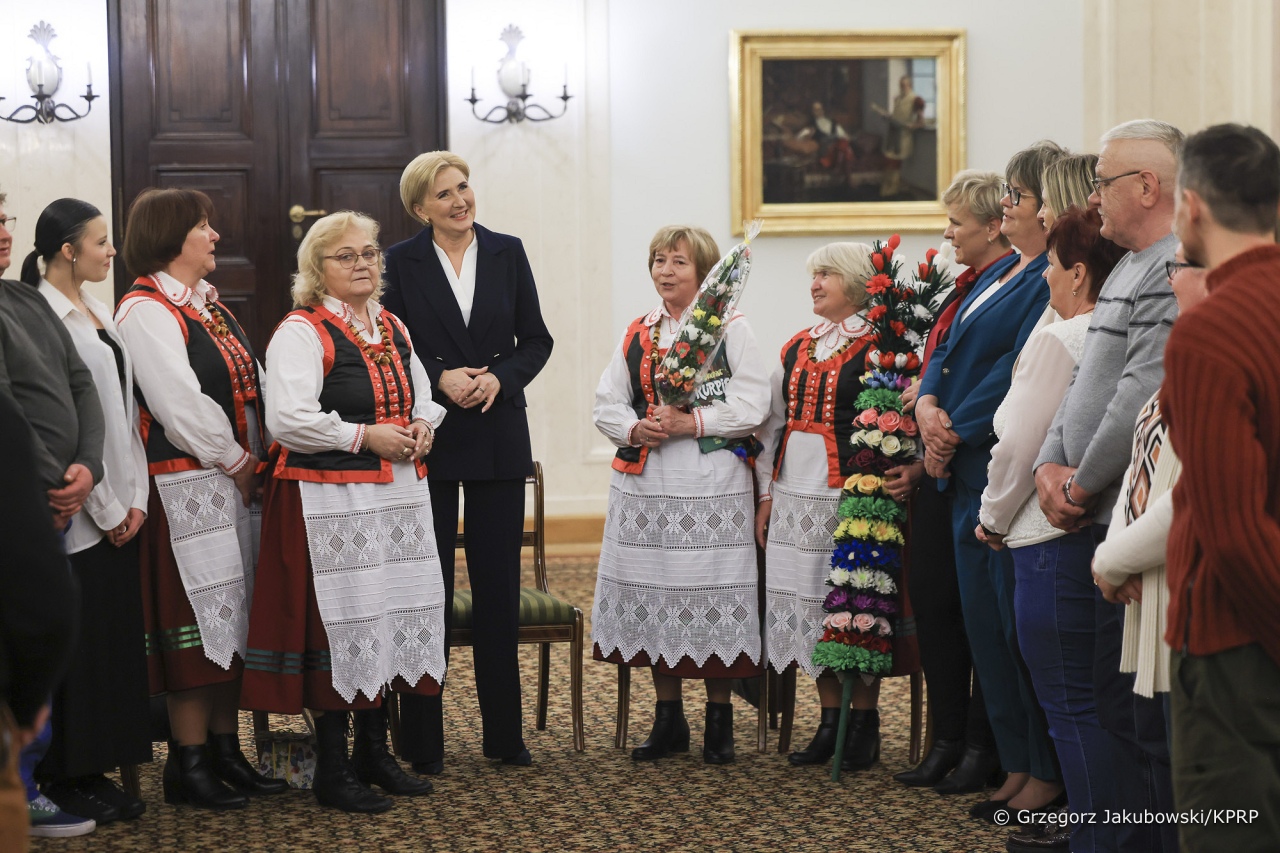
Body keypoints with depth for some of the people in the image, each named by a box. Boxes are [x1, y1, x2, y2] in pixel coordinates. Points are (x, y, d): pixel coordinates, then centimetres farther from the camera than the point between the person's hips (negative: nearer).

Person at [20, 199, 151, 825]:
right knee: (74, 646, -1)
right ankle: (64, 779, 10)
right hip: (78, 511, -8)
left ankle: (97, 770, 19)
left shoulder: (95, 311, 13)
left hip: (117, 510, 8)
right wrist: (106, 508, -12)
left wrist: (134, 497, 6)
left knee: (115, 639, 10)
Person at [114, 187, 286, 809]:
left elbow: (244, 386, 16)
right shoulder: (146, 310, -11)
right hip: (185, 486, -9)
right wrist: (236, 460, -10)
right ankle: (189, 764, 4)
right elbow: (179, 403, -18)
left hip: (230, 480, 9)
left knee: (231, 614, 11)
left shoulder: (207, 303, 16)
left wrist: (250, 460, 3)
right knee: (197, 614, -5)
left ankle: (225, 751, 20)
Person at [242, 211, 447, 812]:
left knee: (393, 616, 11)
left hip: (396, 493, 8)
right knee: (341, 620, -5)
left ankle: (374, 752, 25)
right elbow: (287, 419, -18)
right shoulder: (301, 332, -9)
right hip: (330, 499, -8)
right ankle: (332, 771, 6)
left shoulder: (391, 328, 15)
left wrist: (422, 425, 5)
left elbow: (422, 392, 28)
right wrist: (365, 436, -17)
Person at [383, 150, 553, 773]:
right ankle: (422, 740, 11)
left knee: (499, 587, 6)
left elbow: (536, 340, 7)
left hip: (498, 436, 2)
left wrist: (500, 377, -10)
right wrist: (440, 379, -15)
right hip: (428, 439, -2)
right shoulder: (402, 261, 0)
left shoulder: (507, 253, 6)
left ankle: (505, 733, 16)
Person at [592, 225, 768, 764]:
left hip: (712, 487, -4)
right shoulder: (637, 334, 14)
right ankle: (669, 720, 18)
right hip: (644, 484, 4)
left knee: (712, 596, -2)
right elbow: (606, 406, 11)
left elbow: (751, 407, -9)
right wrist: (637, 429, -9)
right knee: (653, 597, 6)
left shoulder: (731, 330, 0)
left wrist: (689, 422, -17)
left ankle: (719, 720, 11)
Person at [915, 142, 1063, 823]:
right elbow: (949, 350, 16)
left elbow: (1018, 368, -20)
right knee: (984, 620, 12)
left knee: (1020, 623, -4)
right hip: (969, 471, 10)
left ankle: (1048, 773, 7)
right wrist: (928, 407, -3)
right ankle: (1016, 766, 21)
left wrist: (955, 434, -14)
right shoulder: (1000, 274, 17)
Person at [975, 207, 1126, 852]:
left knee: (1070, 706, 0)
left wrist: (994, 518, 2)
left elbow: (1018, 446, -14)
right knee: (1103, 701, 16)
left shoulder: (1055, 341, -14)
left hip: (1055, 542, -8)